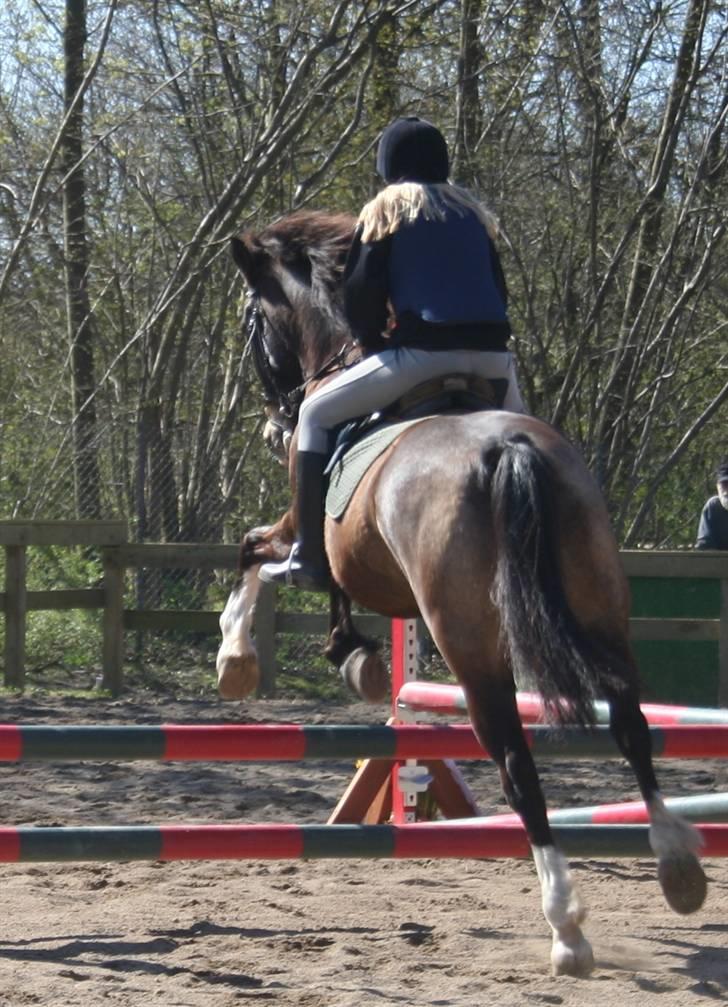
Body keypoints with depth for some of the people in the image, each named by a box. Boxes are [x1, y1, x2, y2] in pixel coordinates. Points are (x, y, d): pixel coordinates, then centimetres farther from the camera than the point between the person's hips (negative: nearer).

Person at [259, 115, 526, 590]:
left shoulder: (386, 211, 7)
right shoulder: (473, 212, 21)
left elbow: (360, 298, 2)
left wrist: (375, 342, 17)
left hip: (424, 350, -5)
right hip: (491, 351, 5)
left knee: (317, 414, 9)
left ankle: (312, 557, 1)